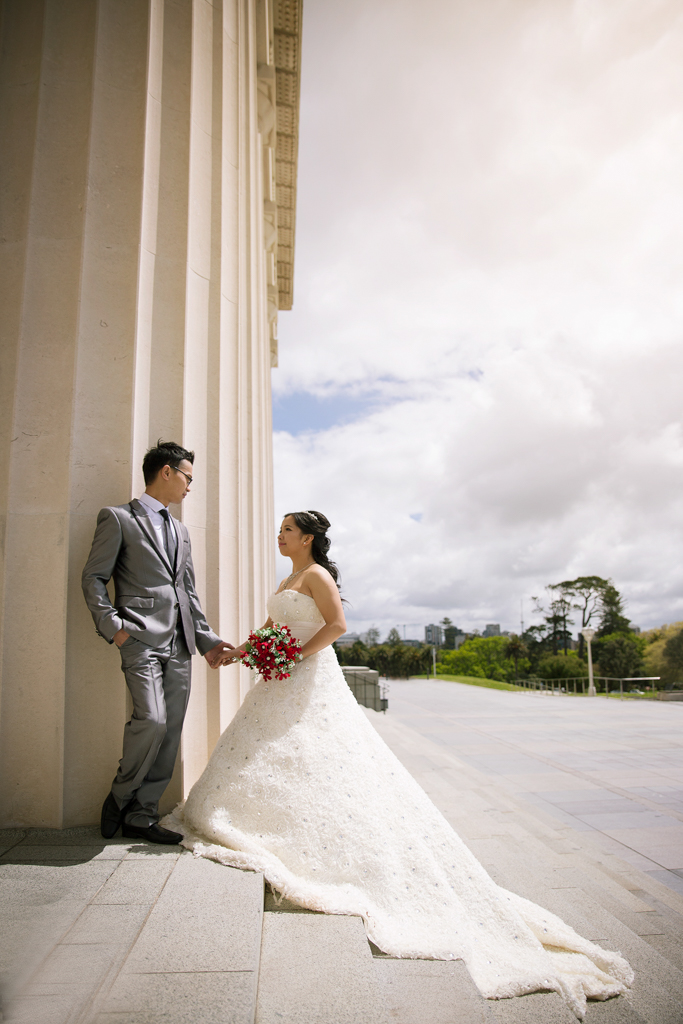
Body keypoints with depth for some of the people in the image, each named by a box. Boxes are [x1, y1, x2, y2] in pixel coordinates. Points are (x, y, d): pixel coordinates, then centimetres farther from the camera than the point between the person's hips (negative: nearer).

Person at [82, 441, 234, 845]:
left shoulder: (180, 530, 22)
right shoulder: (118, 518, 2)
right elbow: (93, 577, -2)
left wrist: (207, 639, 16)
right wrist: (112, 626, -11)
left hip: (180, 644, 7)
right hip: (142, 639, -7)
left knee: (171, 733, 5)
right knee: (152, 721, -18)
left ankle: (142, 816, 17)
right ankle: (120, 797, 9)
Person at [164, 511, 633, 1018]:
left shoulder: (316, 574, -9)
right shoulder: (288, 582, 18)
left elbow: (336, 625, -21)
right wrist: (239, 651, 10)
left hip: (313, 681, -10)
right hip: (284, 684, 10)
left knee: (321, 765, -7)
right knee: (266, 759, 8)